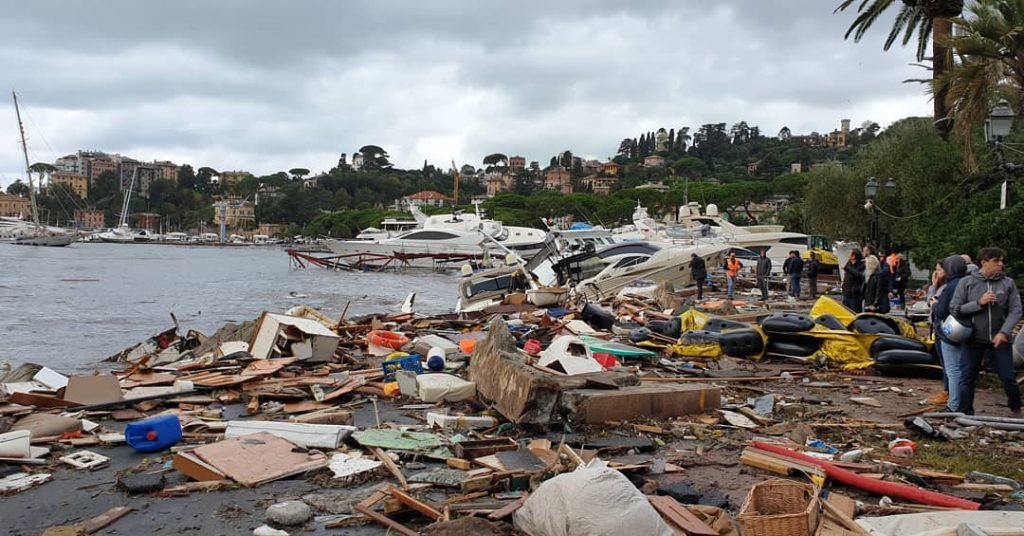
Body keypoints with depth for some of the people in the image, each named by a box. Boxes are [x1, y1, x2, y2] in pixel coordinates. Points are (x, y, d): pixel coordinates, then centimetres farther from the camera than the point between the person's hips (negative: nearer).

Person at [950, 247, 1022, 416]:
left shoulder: (1008, 283, 0)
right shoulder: (966, 282, -2)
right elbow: (954, 309, -4)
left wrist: (1004, 332, -16)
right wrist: (979, 303, -16)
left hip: (999, 339, 1)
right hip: (973, 339, -1)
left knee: (1008, 378, 5)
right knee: (967, 379, 5)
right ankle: (965, 414, 19)